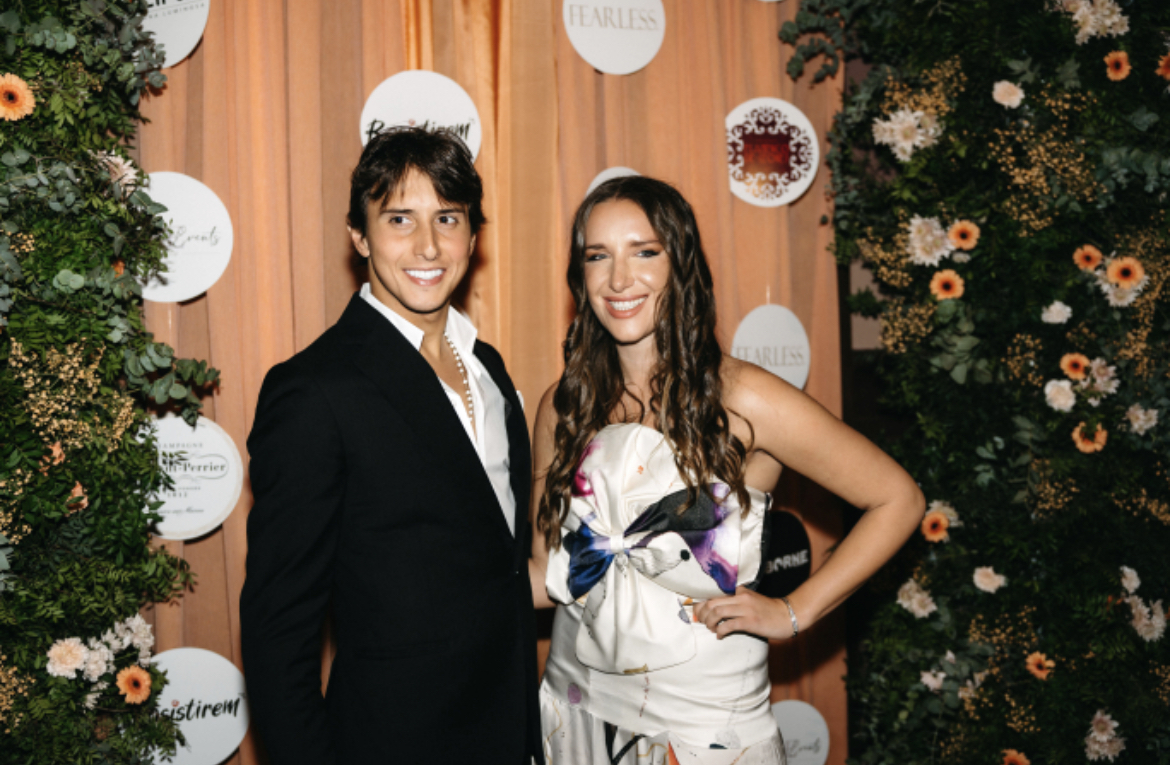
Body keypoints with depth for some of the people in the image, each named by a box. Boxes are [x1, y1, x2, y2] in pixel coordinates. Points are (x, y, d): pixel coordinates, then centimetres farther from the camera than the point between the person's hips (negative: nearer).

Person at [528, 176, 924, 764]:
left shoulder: (741, 401, -15)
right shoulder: (564, 407, -2)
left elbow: (897, 500, -9)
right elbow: (547, 574, 2)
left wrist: (792, 613, -9)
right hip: (577, 705, 4)